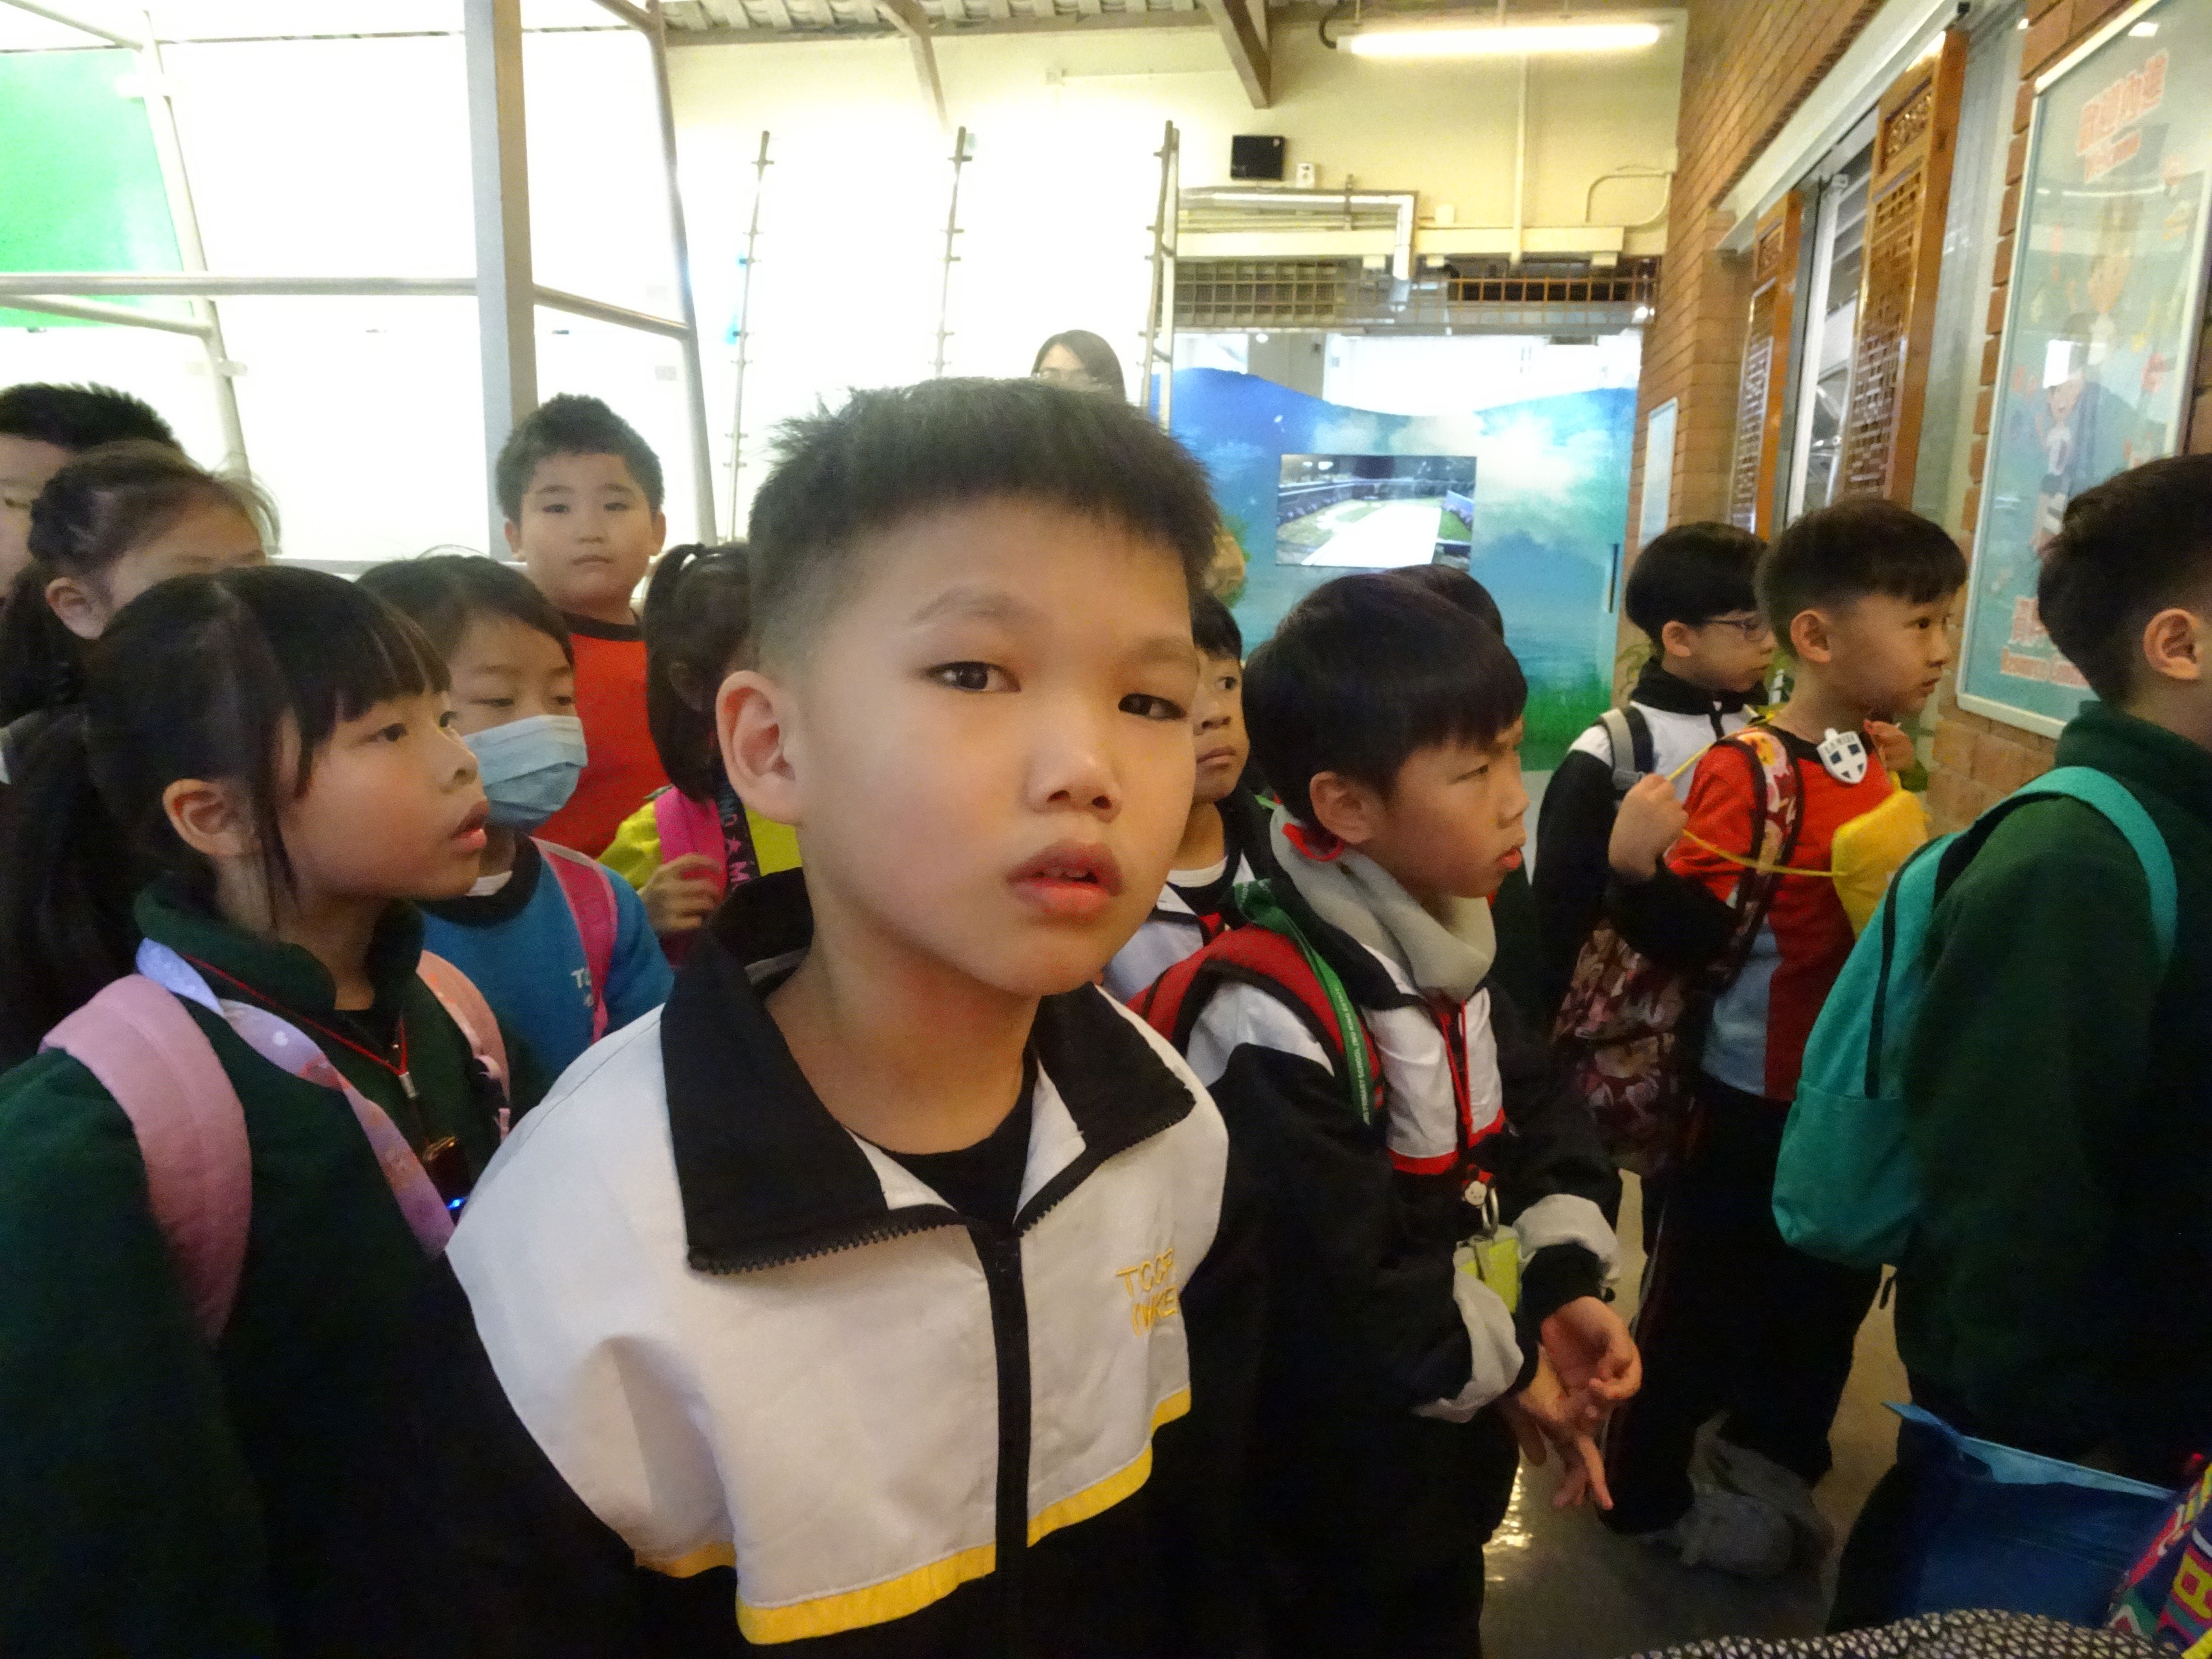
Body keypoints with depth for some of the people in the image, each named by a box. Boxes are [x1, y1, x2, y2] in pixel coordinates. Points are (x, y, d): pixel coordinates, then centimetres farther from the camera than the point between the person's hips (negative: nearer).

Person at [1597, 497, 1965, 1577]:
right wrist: (1638, 872, -41)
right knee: (1706, 1295, 7)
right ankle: (1648, 1490, 27)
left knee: (1829, 1292, 22)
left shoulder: (1880, 764, 5)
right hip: (1762, 1093, -8)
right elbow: (1699, 935, -27)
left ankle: (1770, 1467, 43)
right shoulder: (1750, 770, -22)